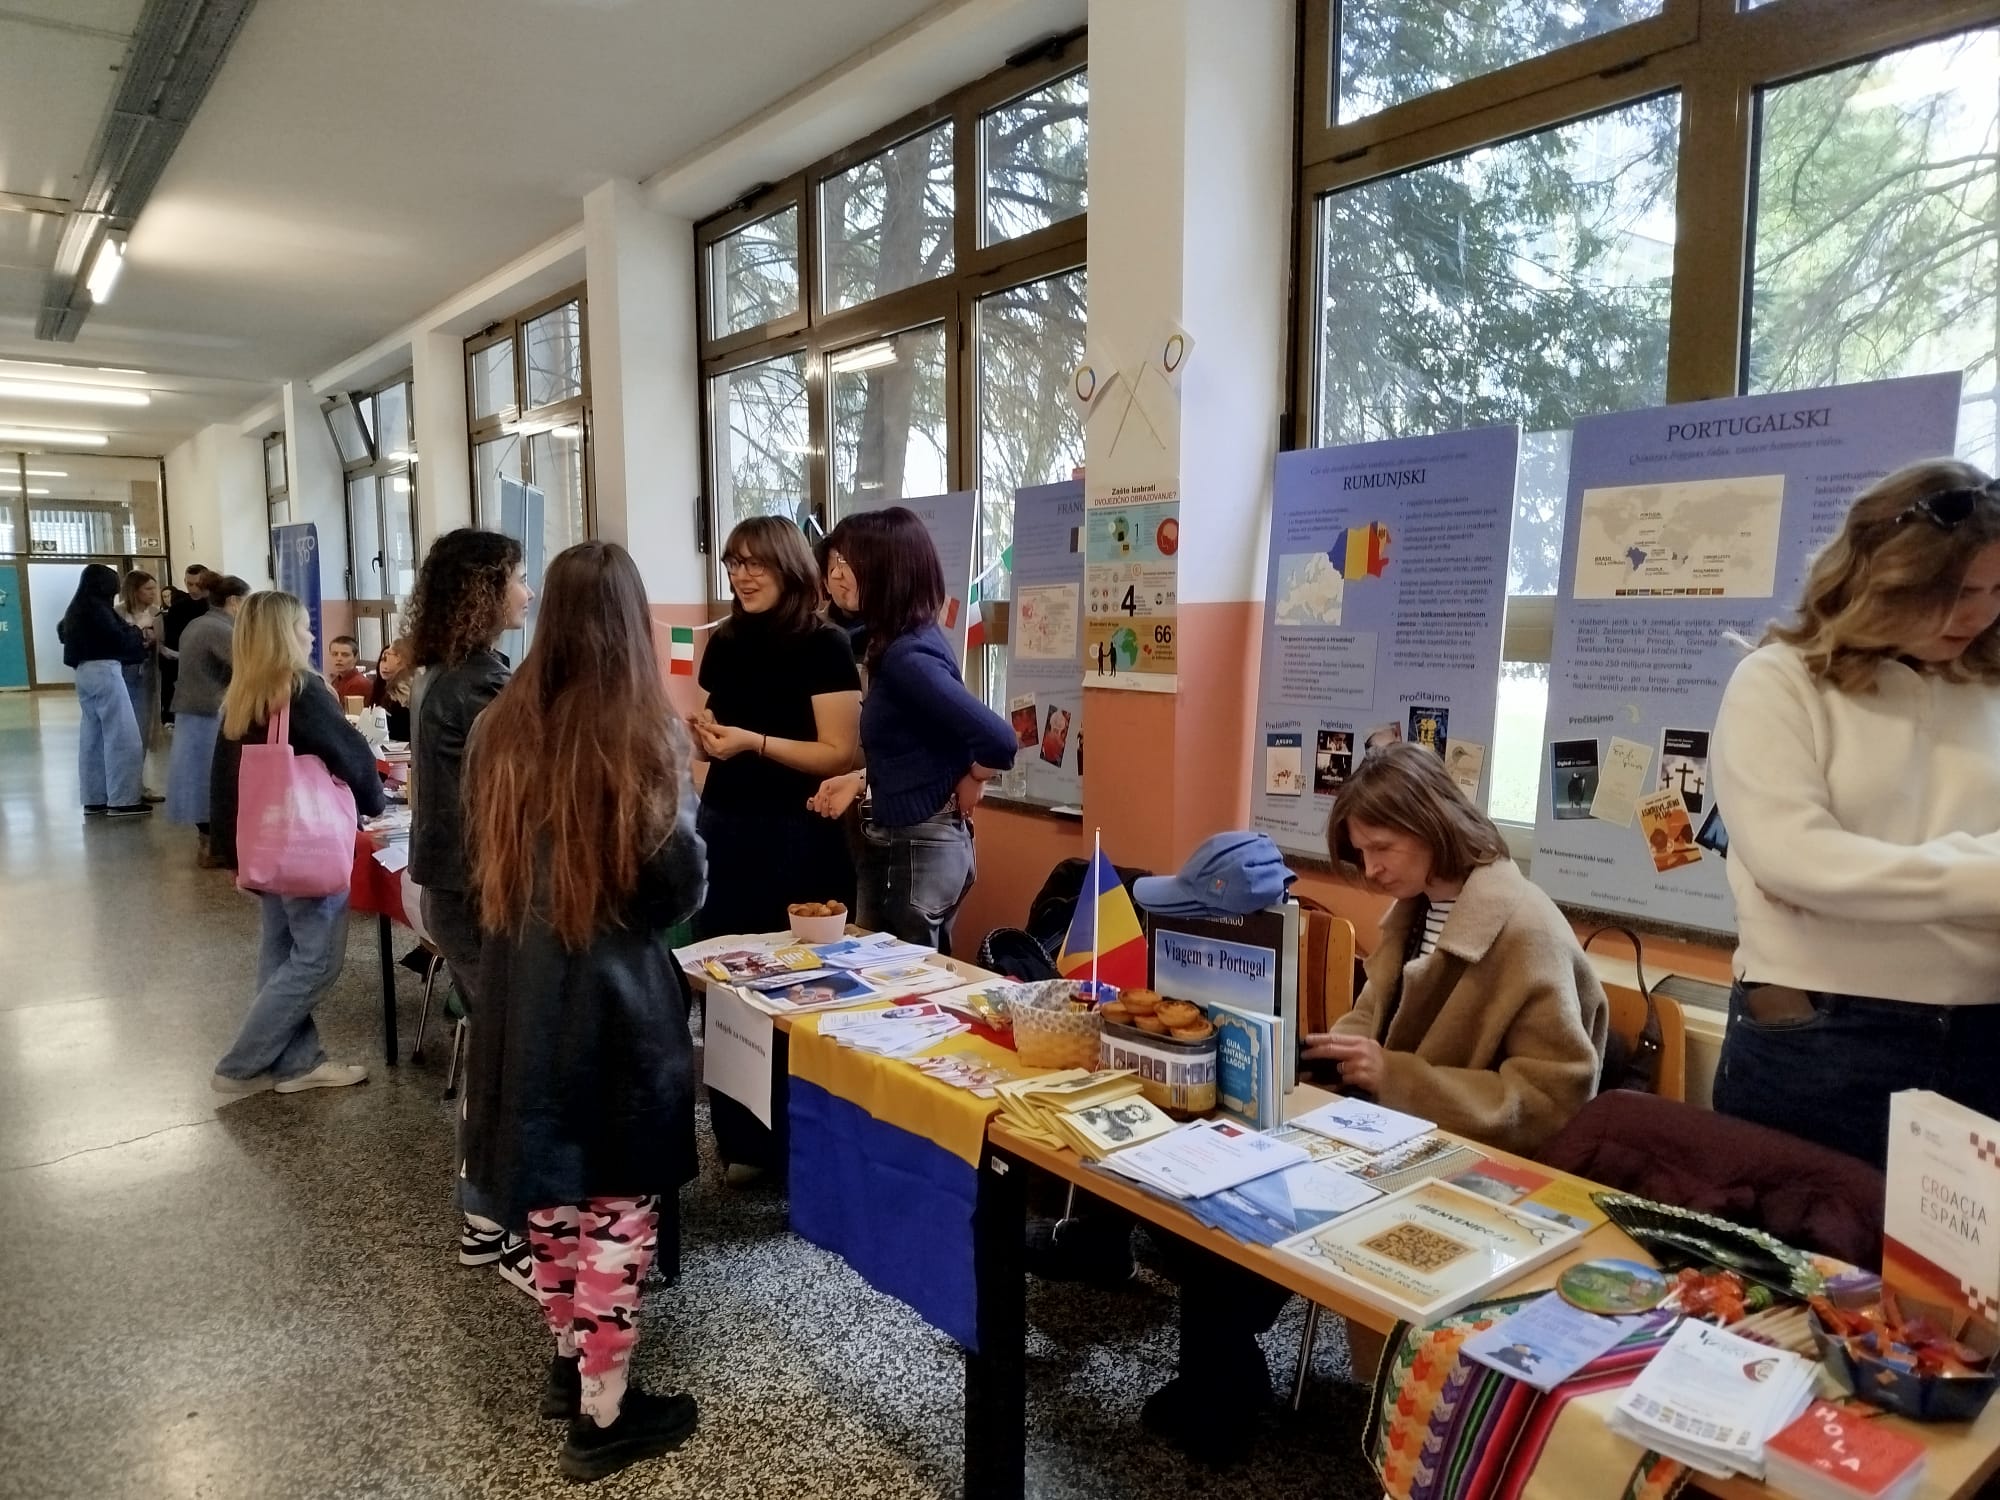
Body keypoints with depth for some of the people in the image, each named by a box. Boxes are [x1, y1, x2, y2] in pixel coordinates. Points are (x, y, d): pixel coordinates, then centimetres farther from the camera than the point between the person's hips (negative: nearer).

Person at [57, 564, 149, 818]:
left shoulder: (76, 608, 15)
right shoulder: (97, 607, -12)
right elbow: (118, 640, -16)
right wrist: (134, 630, 4)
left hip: (85, 672, 10)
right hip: (104, 672, -10)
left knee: (93, 737, 11)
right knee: (121, 736, -7)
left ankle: (95, 799, 15)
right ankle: (122, 800, -8)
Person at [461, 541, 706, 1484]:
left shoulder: (501, 729, -2)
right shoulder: (646, 740, -16)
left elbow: (487, 865, 9)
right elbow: (681, 891, -11)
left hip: (518, 989, 6)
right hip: (612, 997, -5)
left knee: (550, 1189, 20)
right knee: (615, 1202, 7)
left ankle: (569, 1361, 37)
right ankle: (605, 1412, 19)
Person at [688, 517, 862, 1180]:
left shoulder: (824, 646, -9)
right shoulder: (724, 644, 10)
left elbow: (841, 755, -15)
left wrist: (754, 741, -22)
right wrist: (704, 737, -3)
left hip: (797, 839, -6)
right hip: (724, 830, 6)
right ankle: (740, 1138, 23)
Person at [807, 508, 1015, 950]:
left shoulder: (907, 657, -23)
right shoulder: (902, 644, 6)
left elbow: (998, 739, -32)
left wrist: (969, 787, -14)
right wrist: (860, 781, 3)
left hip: (921, 848, -9)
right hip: (892, 843, 9)